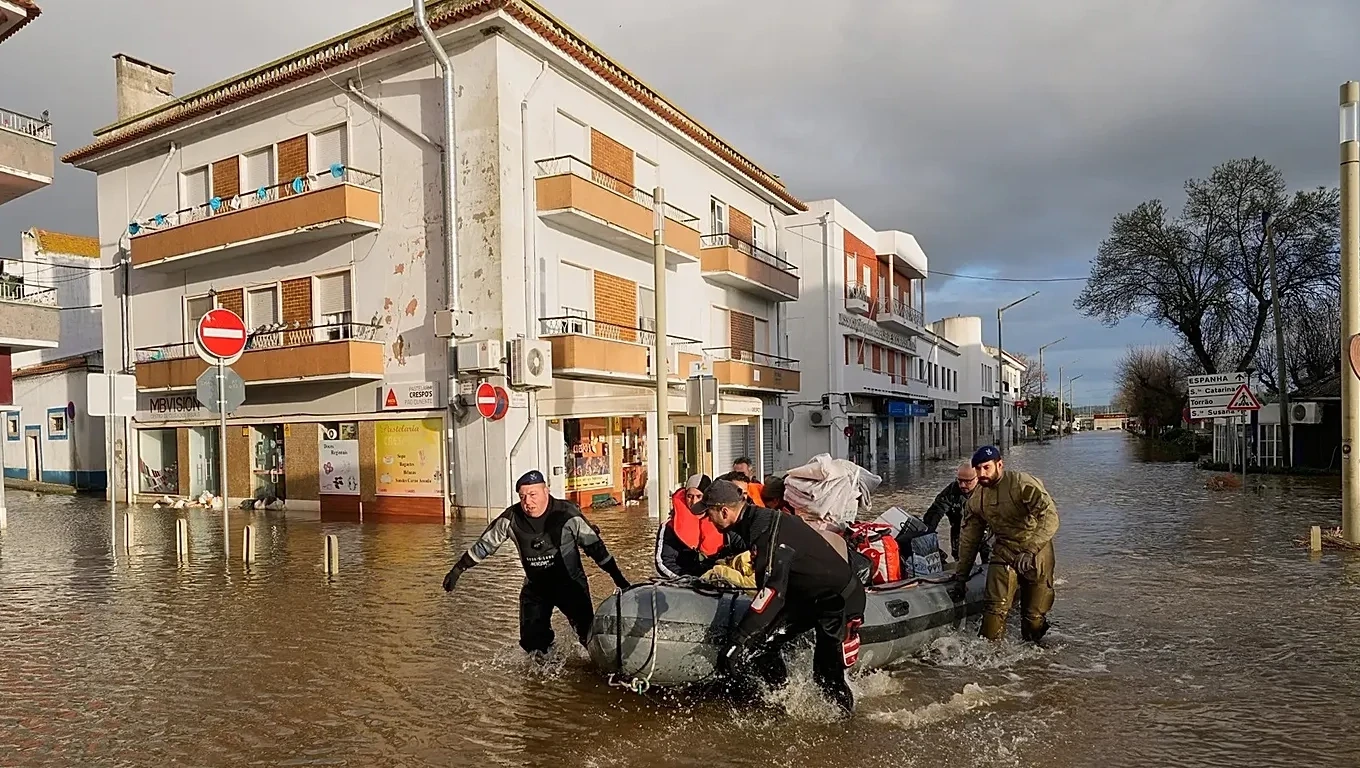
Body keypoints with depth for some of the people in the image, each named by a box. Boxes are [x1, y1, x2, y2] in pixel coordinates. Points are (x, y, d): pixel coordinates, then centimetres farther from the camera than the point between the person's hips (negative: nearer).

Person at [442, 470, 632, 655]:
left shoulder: (567, 514, -21)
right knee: (532, 642, -1)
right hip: (535, 587, 3)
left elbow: (594, 546, -13)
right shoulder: (511, 519, -14)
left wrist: (618, 578, -11)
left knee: (590, 633, -15)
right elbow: (483, 545, 0)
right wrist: (457, 570, 1)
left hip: (570, 583, -3)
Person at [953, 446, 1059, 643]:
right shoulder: (976, 500, 4)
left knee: (1035, 615, 2)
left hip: (1036, 554, -3)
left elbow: (1050, 517, -25)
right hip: (1004, 553, 4)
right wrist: (961, 574, 18)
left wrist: (1030, 551, -33)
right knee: (995, 608, -13)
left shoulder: (1024, 484, -15)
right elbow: (969, 538, 14)